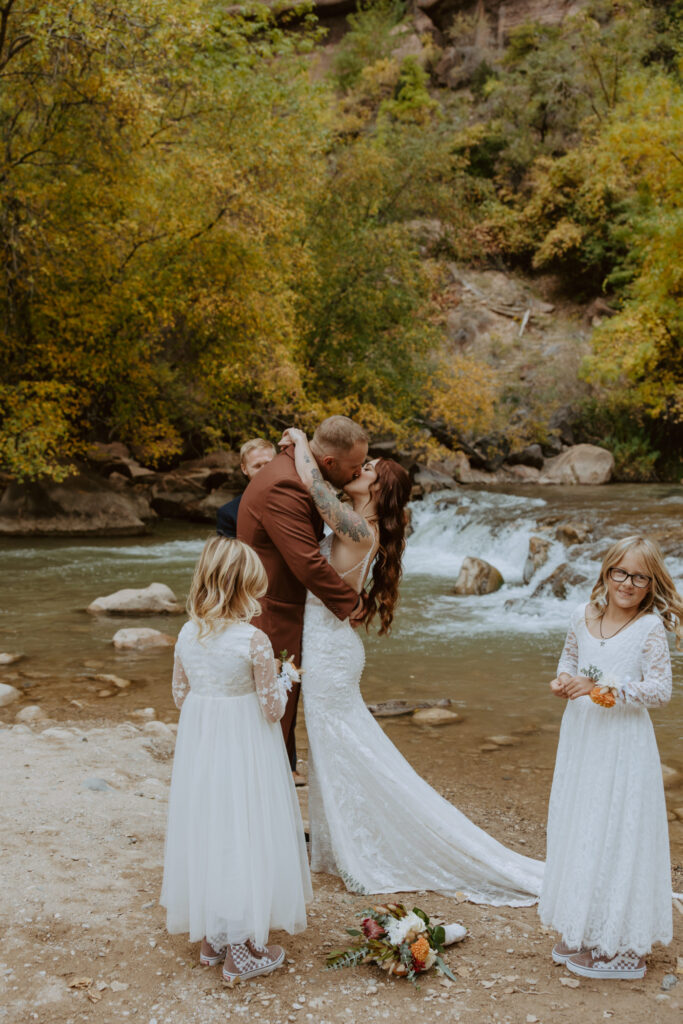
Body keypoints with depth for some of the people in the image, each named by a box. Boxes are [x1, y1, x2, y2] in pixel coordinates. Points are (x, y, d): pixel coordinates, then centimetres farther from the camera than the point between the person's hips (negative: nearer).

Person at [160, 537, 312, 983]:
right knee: (244, 835, 6)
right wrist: (284, 679, 3)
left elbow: (181, 695, 7)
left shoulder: (188, 635, -3)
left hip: (200, 750, 6)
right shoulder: (254, 641, -20)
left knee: (206, 833, 17)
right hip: (245, 753, -6)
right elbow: (272, 709, -15)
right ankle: (241, 949, 15)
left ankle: (212, 938, 30)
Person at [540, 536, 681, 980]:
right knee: (578, 832, 13)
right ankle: (584, 931, 29)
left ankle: (622, 946, 13)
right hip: (580, 738, 6)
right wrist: (563, 681, -4)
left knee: (616, 836, 0)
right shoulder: (584, 616, 3)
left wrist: (601, 689, -25)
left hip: (622, 744, -6)